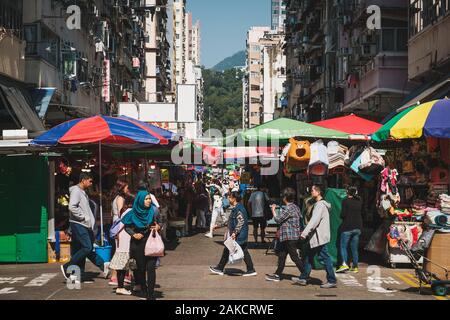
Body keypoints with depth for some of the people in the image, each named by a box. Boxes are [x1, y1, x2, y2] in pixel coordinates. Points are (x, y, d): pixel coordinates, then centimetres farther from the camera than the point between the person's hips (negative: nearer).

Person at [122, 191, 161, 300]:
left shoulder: (153, 210, -3)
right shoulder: (134, 213, -4)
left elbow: (158, 224, 10)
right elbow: (127, 226, 6)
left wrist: (158, 227, -13)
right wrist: (134, 234, -10)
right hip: (138, 243, 1)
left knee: (151, 268, -11)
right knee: (140, 268, 9)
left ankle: (151, 294, -8)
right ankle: (143, 291, 26)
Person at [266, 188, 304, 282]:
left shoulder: (288, 209, -18)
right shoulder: (296, 207, 10)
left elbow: (278, 219, -14)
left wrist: (273, 210, 2)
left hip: (289, 237, -10)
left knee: (294, 257, -5)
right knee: (282, 255, 15)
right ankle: (277, 275, 21)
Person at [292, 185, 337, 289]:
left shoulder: (321, 205, -16)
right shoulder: (318, 204, 16)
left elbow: (314, 221, -24)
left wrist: (304, 233, -26)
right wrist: (306, 233, 20)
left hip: (320, 237, -10)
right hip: (315, 237, 10)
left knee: (325, 258, -4)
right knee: (308, 257, 13)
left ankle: (332, 281, 3)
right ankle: (303, 278, 20)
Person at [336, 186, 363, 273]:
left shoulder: (346, 201, -9)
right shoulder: (359, 202, 7)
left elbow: (343, 214, -13)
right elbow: (362, 213, 13)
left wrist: (341, 216, 5)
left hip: (347, 227, -5)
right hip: (358, 227, 5)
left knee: (343, 246, 0)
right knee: (355, 248, 11)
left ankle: (344, 264, -16)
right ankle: (355, 266, 12)